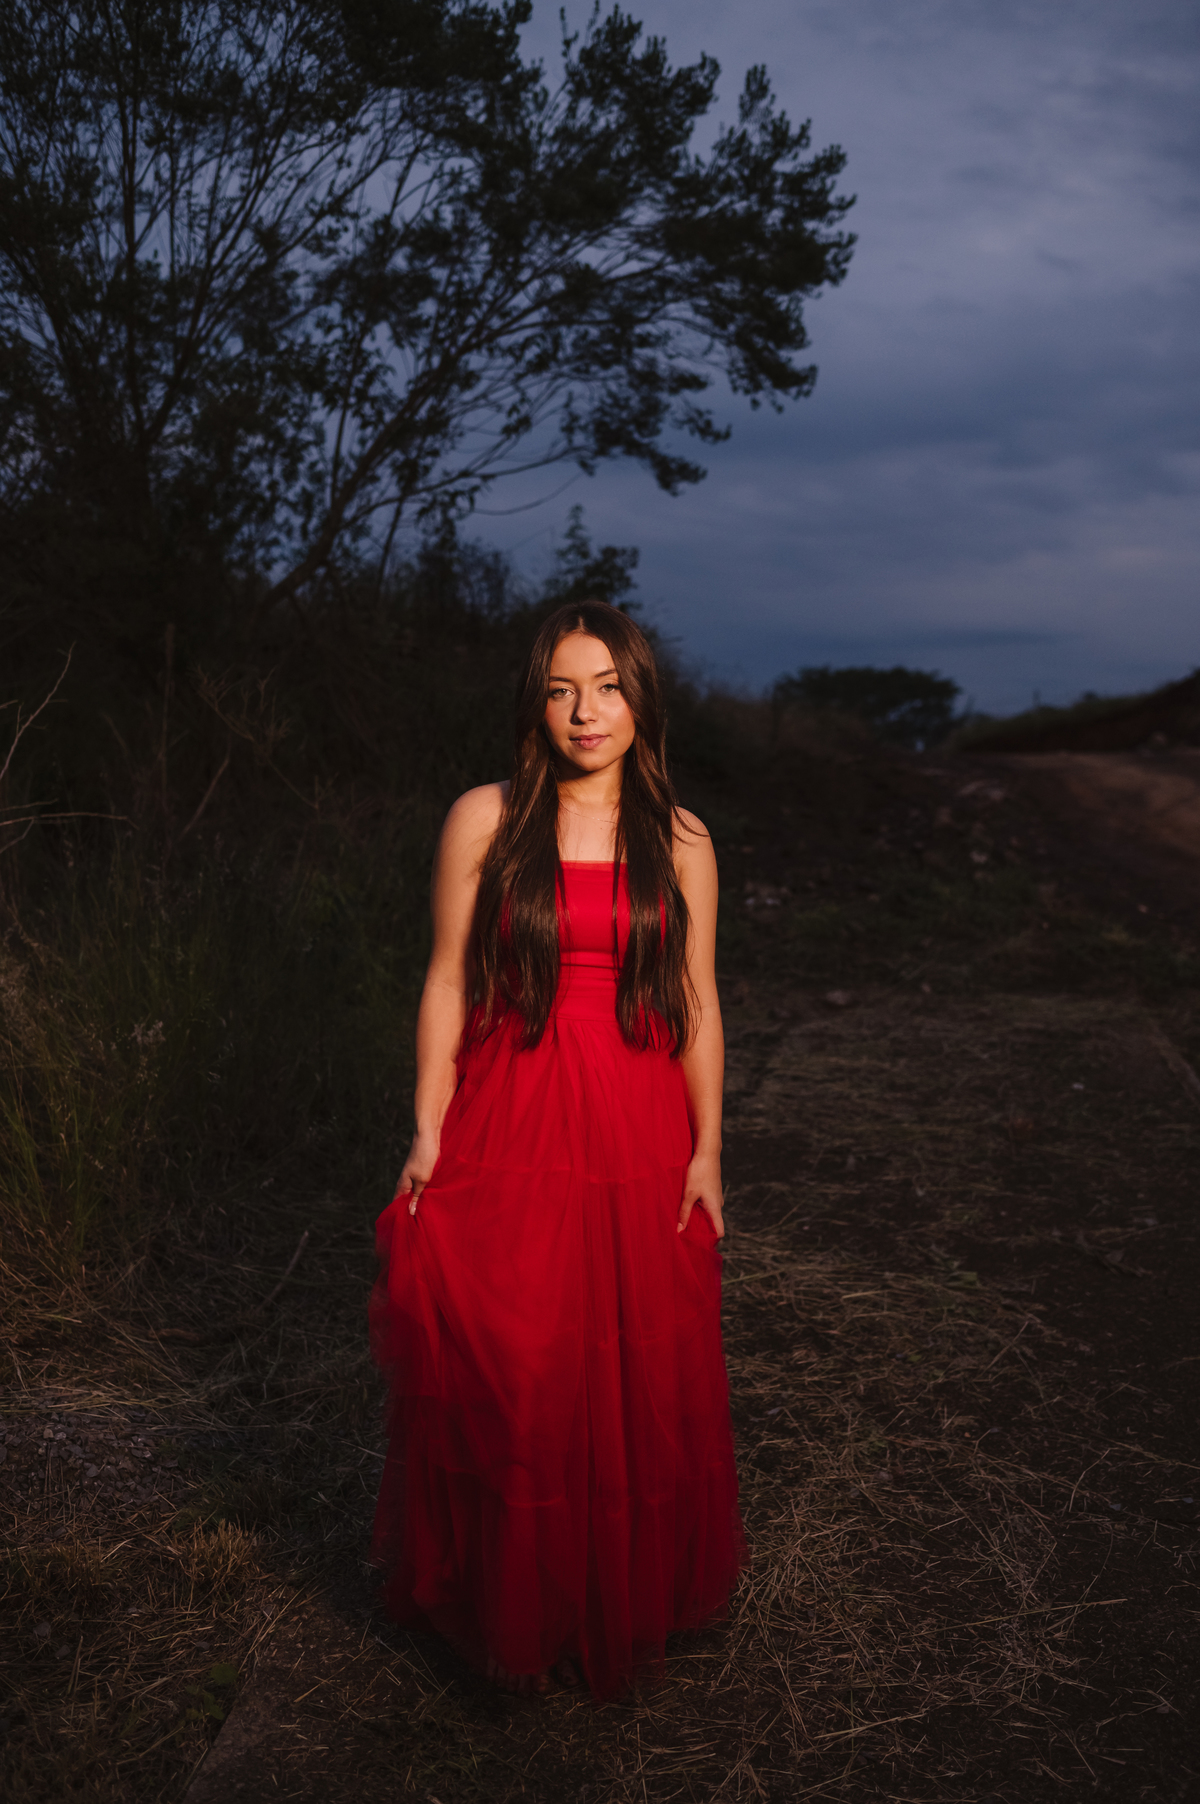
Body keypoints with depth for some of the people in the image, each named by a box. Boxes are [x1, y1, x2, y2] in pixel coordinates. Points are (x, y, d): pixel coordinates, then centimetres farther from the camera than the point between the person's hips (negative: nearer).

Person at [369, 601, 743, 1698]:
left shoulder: (680, 842, 3)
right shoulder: (485, 822, -2)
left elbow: (698, 1008, 6)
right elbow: (448, 984, 0)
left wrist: (706, 1152, 3)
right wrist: (429, 1134, -3)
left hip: (640, 1147, 2)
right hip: (506, 1141, -1)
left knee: (640, 1382, 11)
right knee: (500, 1379, 6)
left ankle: (628, 1603, 35)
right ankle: (508, 1609, 31)